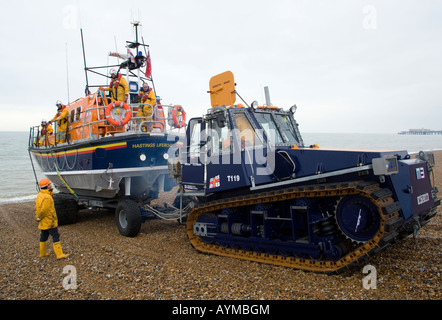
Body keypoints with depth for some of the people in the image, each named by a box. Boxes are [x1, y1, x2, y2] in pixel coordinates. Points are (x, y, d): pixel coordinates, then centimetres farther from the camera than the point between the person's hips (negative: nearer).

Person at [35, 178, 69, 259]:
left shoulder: (39, 195, 8)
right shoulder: (47, 197, -22)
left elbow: (37, 208, 14)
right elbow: (43, 210, -23)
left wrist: (37, 217, 15)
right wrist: (39, 218, -8)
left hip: (43, 222, 10)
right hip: (49, 221, -10)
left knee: (43, 237, 19)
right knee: (55, 237, -6)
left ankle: (42, 253, 29)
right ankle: (59, 254, -5)